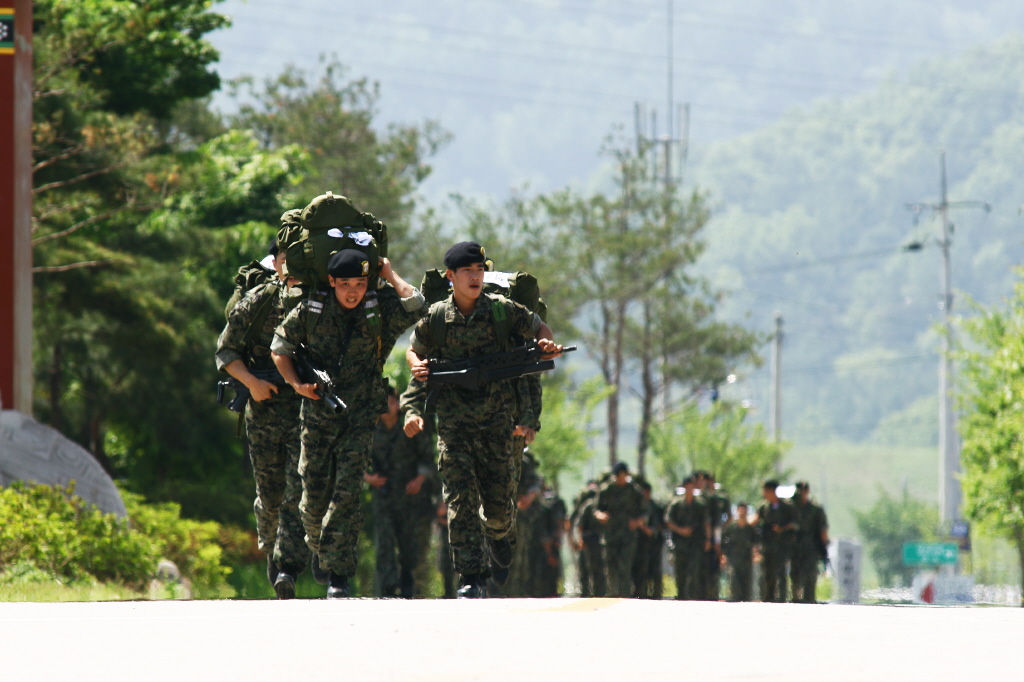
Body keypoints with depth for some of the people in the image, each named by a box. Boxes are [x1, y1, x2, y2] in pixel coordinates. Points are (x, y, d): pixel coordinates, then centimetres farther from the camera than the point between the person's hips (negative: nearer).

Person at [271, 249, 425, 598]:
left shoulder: (378, 310, -3)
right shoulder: (310, 310, -2)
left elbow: (415, 304, -20)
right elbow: (281, 345, 10)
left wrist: (388, 272, -8)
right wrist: (296, 383, -4)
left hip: (360, 416, -1)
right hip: (318, 414, 1)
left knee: (347, 491, -12)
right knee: (313, 493, 4)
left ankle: (338, 573, -10)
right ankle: (318, 546, 35)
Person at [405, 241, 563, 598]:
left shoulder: (501, 310, -2)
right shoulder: (434, 318, -1)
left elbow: (540, 328, 13)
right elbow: (414, 351, 17)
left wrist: (546, 345, -9)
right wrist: (418, 366, -6)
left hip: (497, 421, 0)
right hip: (453, 423, 0)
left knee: (499, 500, 4)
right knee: (461, 500, -8)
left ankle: (498, 533, 41)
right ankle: (472, 578, -5)